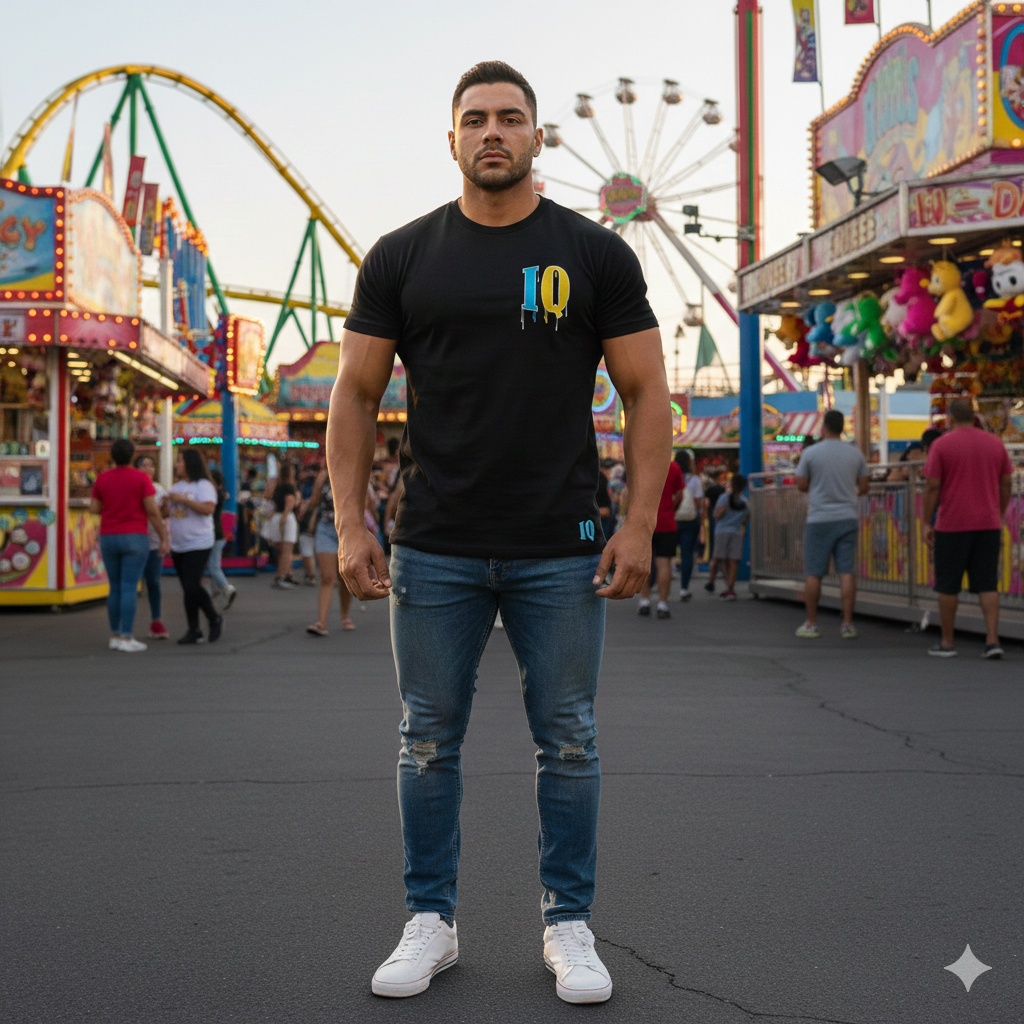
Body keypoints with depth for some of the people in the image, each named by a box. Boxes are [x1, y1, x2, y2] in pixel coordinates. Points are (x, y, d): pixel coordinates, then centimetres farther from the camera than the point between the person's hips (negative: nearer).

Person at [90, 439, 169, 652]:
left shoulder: (102, 478, 3)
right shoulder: (141, 478, -7)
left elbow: (94, 509, 9)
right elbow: (153, 511, -11)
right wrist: (163, 539, -5)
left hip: (109, 539, 4)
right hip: (135, 539, -4)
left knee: (115, 588, 13)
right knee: (130, 588, -5)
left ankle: (115, 636, 14)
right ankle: (126, 639, -8)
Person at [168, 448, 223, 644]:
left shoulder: (203, 485, -7)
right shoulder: (176, 487, 16)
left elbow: (208, 509, -21)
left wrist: (183, 500, -20)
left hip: (198, 545, -7)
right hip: (178, 546, 7)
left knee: (192, 586, -15)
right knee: (187, 589, 7)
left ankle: (215, 619, 5)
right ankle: (194, 631, 11)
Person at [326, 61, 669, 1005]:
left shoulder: (595, 253, 2)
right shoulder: (402, 257, 5)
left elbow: (646, 393, 1)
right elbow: (357, 395, 5)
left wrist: (639, 525, -7)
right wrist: (350, 524, -3)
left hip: (562, 553, -1)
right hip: (434, 552, 1)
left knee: (568, 743, 7)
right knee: (429, 742, 9)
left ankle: (569, 925, 22)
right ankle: (431, 922, 23)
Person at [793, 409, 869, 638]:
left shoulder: (810, 453, -5)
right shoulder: (855, 453, 4)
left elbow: (801, 485, 0)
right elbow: (864, 487, 8)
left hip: (819, 519, -3)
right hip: (847, 518, 3)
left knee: (813, 574, 4)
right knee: (847, 572, 2)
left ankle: (811, 624, 9)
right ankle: (848, 624, 1)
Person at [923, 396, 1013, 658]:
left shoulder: (941, 445, -6)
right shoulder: (995, 443, 6)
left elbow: (932, 486, -9)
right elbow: (1006, 483, 9)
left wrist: (927, 524, -2)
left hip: (952, 526, -3)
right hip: (988, 525, 3)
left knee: (948, 585, 7)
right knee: (987, 585, 6)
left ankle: (947, 643, 12)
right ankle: (992, 640, -4)